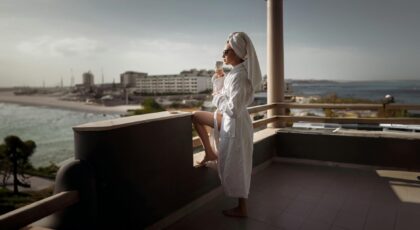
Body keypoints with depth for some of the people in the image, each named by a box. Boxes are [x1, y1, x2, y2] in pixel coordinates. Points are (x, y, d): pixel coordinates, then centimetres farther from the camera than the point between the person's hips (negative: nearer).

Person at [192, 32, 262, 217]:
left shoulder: (239, 76, -25)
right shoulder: (237, 72, 4)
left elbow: (233, 109, -29)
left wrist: (218, 97, -13)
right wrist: (219, 80, 5)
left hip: (235, 125, -9)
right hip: (229, 120, 9)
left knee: (235, 168, 6)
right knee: (196, 116, 18)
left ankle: (241, 209, 25)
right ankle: (210, 153, 25)